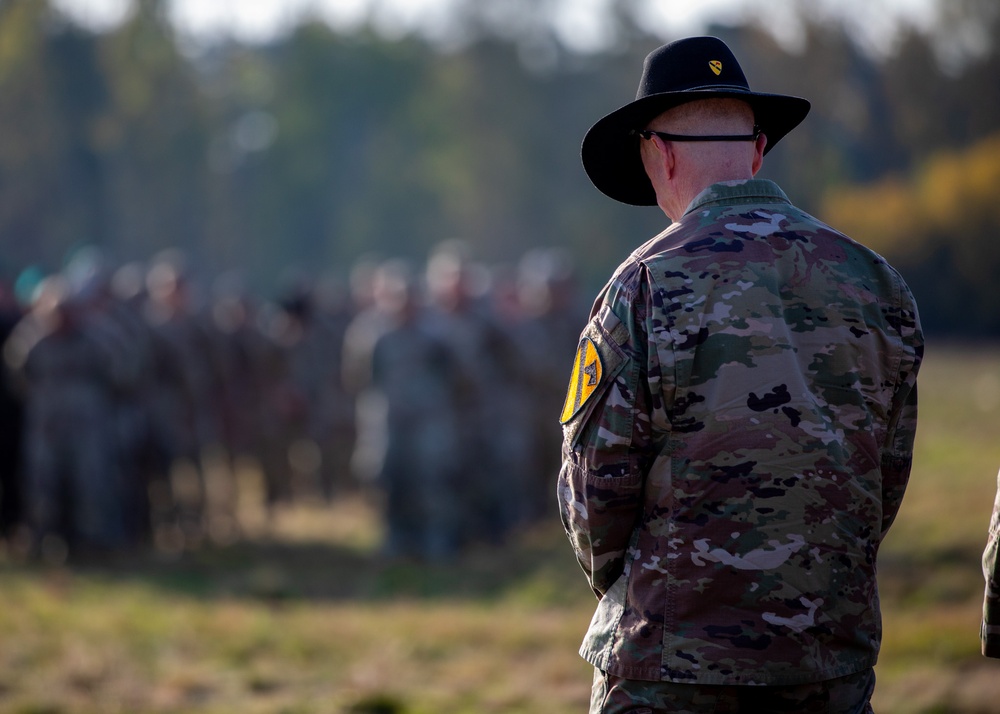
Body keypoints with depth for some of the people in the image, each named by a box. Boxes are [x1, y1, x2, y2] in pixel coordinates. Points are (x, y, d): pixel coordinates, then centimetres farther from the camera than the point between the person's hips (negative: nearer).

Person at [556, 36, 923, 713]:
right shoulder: (875, 280, 5)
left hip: (674, 659, -4)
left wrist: (622, 591, 10)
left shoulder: (648, 285, -9)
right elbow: (889, 476, 10)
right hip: (833, 655, 4)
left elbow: (596, 477, -7)